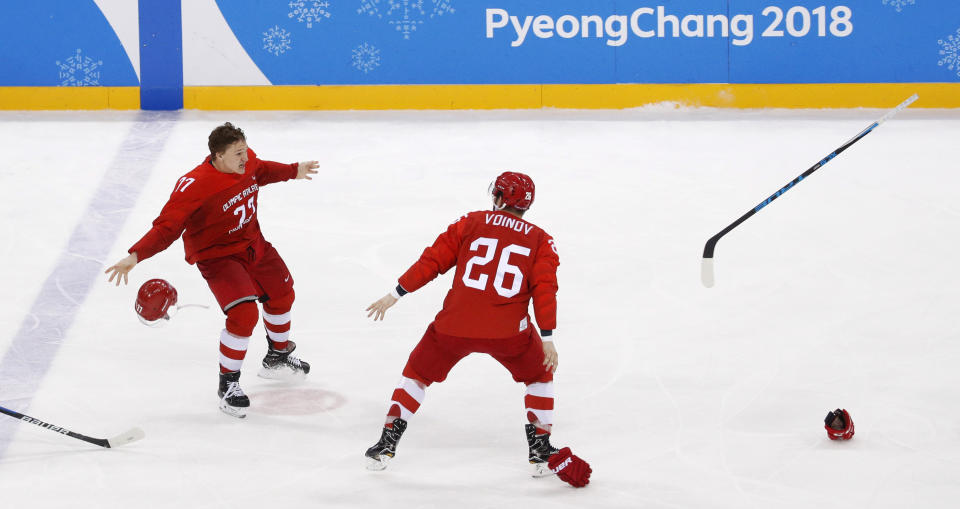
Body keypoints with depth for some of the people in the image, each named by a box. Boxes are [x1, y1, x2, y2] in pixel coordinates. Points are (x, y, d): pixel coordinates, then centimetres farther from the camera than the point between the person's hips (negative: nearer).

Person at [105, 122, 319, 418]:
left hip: (253, 244, 8)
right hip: (218, 256, -8)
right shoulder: (195, 186, -33)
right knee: (244, 314, -22)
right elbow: (167, 226, -34)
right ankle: (227, 384, -3)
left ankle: (277, 359, 49)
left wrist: (294, 171, 27)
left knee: (282, 295, 22)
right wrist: (135, 255, -45)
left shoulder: (247, 161, -11)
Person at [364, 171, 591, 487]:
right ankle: (541, 452, 20)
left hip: (455, 324, 0)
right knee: (540, 375, 24)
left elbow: (433, 260, 6)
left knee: (418, 372, 21)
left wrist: (395, 295, 12)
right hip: (507, 330, 0)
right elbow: (544, 289, -2)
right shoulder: (540, 240, 9)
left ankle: (386, 444, 16)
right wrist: (547, 338, -1)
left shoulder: (472, 223, 9)